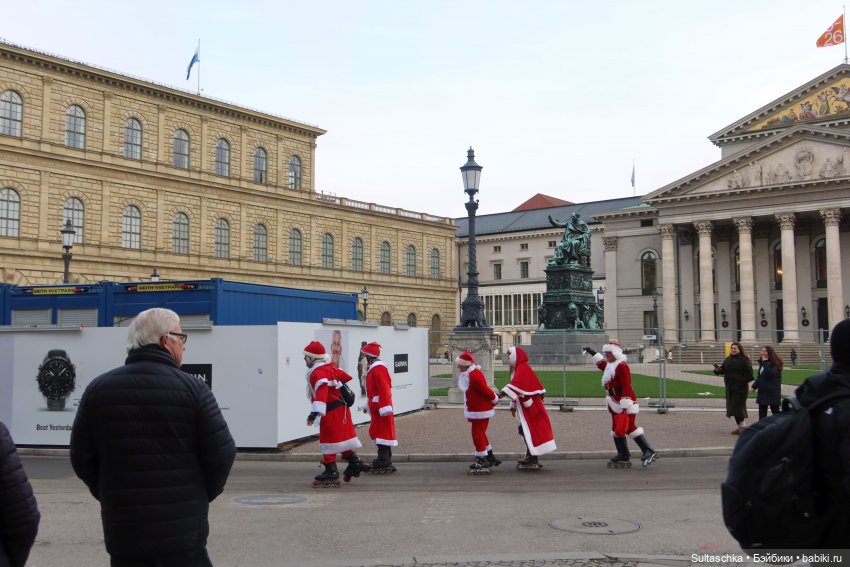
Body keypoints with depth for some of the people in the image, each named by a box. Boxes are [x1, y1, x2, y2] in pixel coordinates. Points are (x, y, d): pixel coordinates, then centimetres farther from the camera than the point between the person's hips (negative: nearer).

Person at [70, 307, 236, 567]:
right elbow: (222, 452, -8)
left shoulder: (97, 389, 3)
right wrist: (202, 495, 9)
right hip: (182, 528, -3)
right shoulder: (192, 388, -8)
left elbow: (81, 458, 6)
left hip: (122, 529, 3)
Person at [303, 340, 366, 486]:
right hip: (341, 407, 10)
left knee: (328, 441, -4)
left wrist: (316, 411, -45)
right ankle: (355, 463, 23)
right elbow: (344, 376, 25)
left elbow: (322, 392, -35)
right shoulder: (330, 367, 9)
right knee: (341, 438, 19)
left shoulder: (318, 373, -19)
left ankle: (331, 472, -2)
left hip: (332, 412, -10)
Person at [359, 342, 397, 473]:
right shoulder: (374, 367, 18)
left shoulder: (378, 368, -16)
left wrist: (384, 407, -28)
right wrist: (368, 405, 29)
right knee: (376, 432, 13)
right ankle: (385, 462, 19)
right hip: (377, 407, 11)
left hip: (380, 408, -11)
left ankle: (384, 464, -6)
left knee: (380, 433, -8)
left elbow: (384, 389, -24)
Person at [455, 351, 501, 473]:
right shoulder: (467, 375, 8)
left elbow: (485, 390, -21)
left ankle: (482, 460, 11)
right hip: (476, 409, 10)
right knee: (480, 434, 21)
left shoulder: (474, 376, -26)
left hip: (480, 411, -10)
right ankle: (490, 457, 33)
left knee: (477, 435, -1)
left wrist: (495, 399, -7)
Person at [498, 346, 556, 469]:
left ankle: (533, 460, -2)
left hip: (530, 406, -10)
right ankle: (530, 456, 21)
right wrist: (513, 406, 20)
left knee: (531, 430, -6)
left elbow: (516, 384, -31)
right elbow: (516, 387, 20)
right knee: (523, 429, 13)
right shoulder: (517, 369, 16)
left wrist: (504, 392, -39)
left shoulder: (523, 368, -14)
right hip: (524, 406, 10)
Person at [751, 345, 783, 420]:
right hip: (762, 392, 8)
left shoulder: (775, 364, -12)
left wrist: (765, 362, -25)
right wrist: (755, 385, 9)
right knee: (762, 413, 9)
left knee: (775, 411, 1)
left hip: (773, 393, -8)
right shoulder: (762, 362, 11)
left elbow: (771, 374, -28)